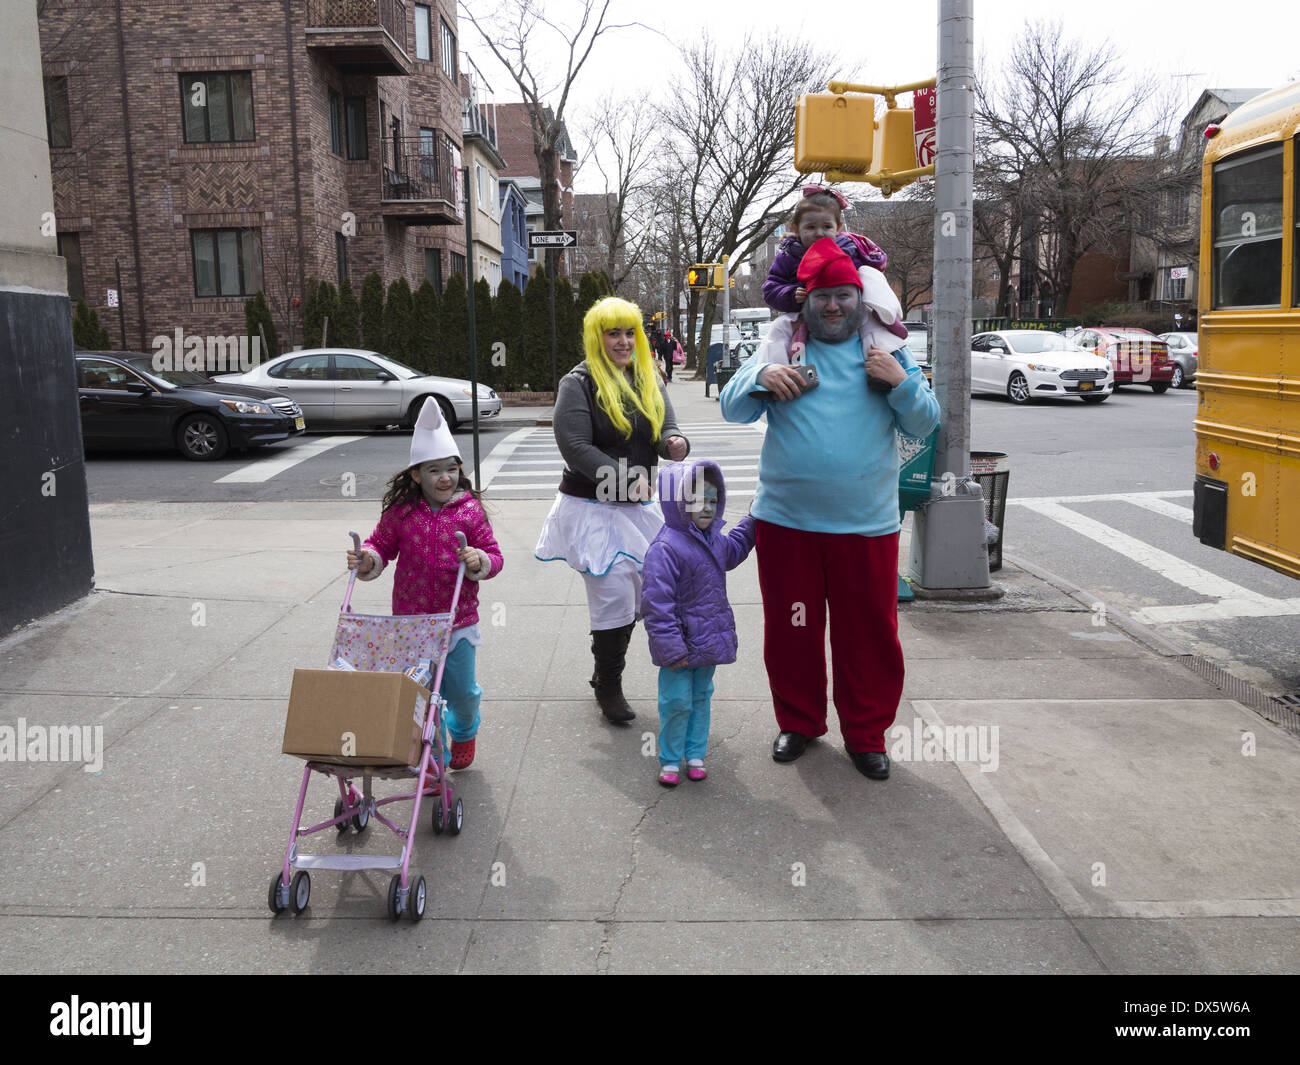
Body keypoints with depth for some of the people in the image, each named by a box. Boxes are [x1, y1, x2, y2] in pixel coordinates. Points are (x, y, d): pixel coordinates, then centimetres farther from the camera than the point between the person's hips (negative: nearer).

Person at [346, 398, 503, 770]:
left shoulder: (470, 511, -6)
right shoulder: (400, 512, -3)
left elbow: (493, 555, -4)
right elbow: (381, 545, 9)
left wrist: (479, 561, -26)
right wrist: (368, 560, -12)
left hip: (458, 619, 0)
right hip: (411, 619, 1)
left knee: (461, 689, 12)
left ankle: (464, 731, 45)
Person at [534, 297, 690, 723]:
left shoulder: (650, 381, 11)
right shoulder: (578, 383, -8)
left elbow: (667, 429, 6)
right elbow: (575, 447, -16)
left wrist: (676, 444, -19)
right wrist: (626, 477, -24)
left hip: (639, 508, 6)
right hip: (593, 508, -6)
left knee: (636, 598, 12)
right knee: (614, 596, -9)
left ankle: (606, 676, 31)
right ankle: (608, 688, 9)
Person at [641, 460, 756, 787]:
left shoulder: (714, 540, 4)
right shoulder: (664, 549, -23)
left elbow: (733, 551, 32)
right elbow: (657, 603, -24)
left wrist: (752, 521, 26)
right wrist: (671, 647, -24)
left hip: (710, 638, 8)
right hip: (681, 643, -8)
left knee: (701, 697, 17)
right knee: (678, 701, 0)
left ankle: (695, 755, 31)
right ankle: (670, 760, 18)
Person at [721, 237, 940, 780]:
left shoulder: (888, 352, 9)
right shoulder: (779, 348, 7)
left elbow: (925, 424, 6)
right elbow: (732, 408, 2)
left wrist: (901, 383, -12)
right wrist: (761, 377, -18)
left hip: (866, 525, 0)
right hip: (786, 521, 0)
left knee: (869, 633, 6)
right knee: (790, 630, 10)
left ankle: (866, 733, 23)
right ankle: (798, 721, 29)